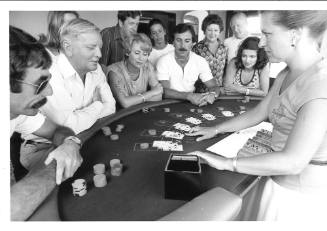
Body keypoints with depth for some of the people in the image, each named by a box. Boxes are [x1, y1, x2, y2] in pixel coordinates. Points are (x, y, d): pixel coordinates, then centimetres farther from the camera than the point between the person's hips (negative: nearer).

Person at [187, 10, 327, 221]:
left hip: (301, 196, -7)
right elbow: (258, 113, 11)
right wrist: (216, 129, 13)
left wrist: (227, 163, -23)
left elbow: (292, 161, -30)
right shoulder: (286, 75, 2)